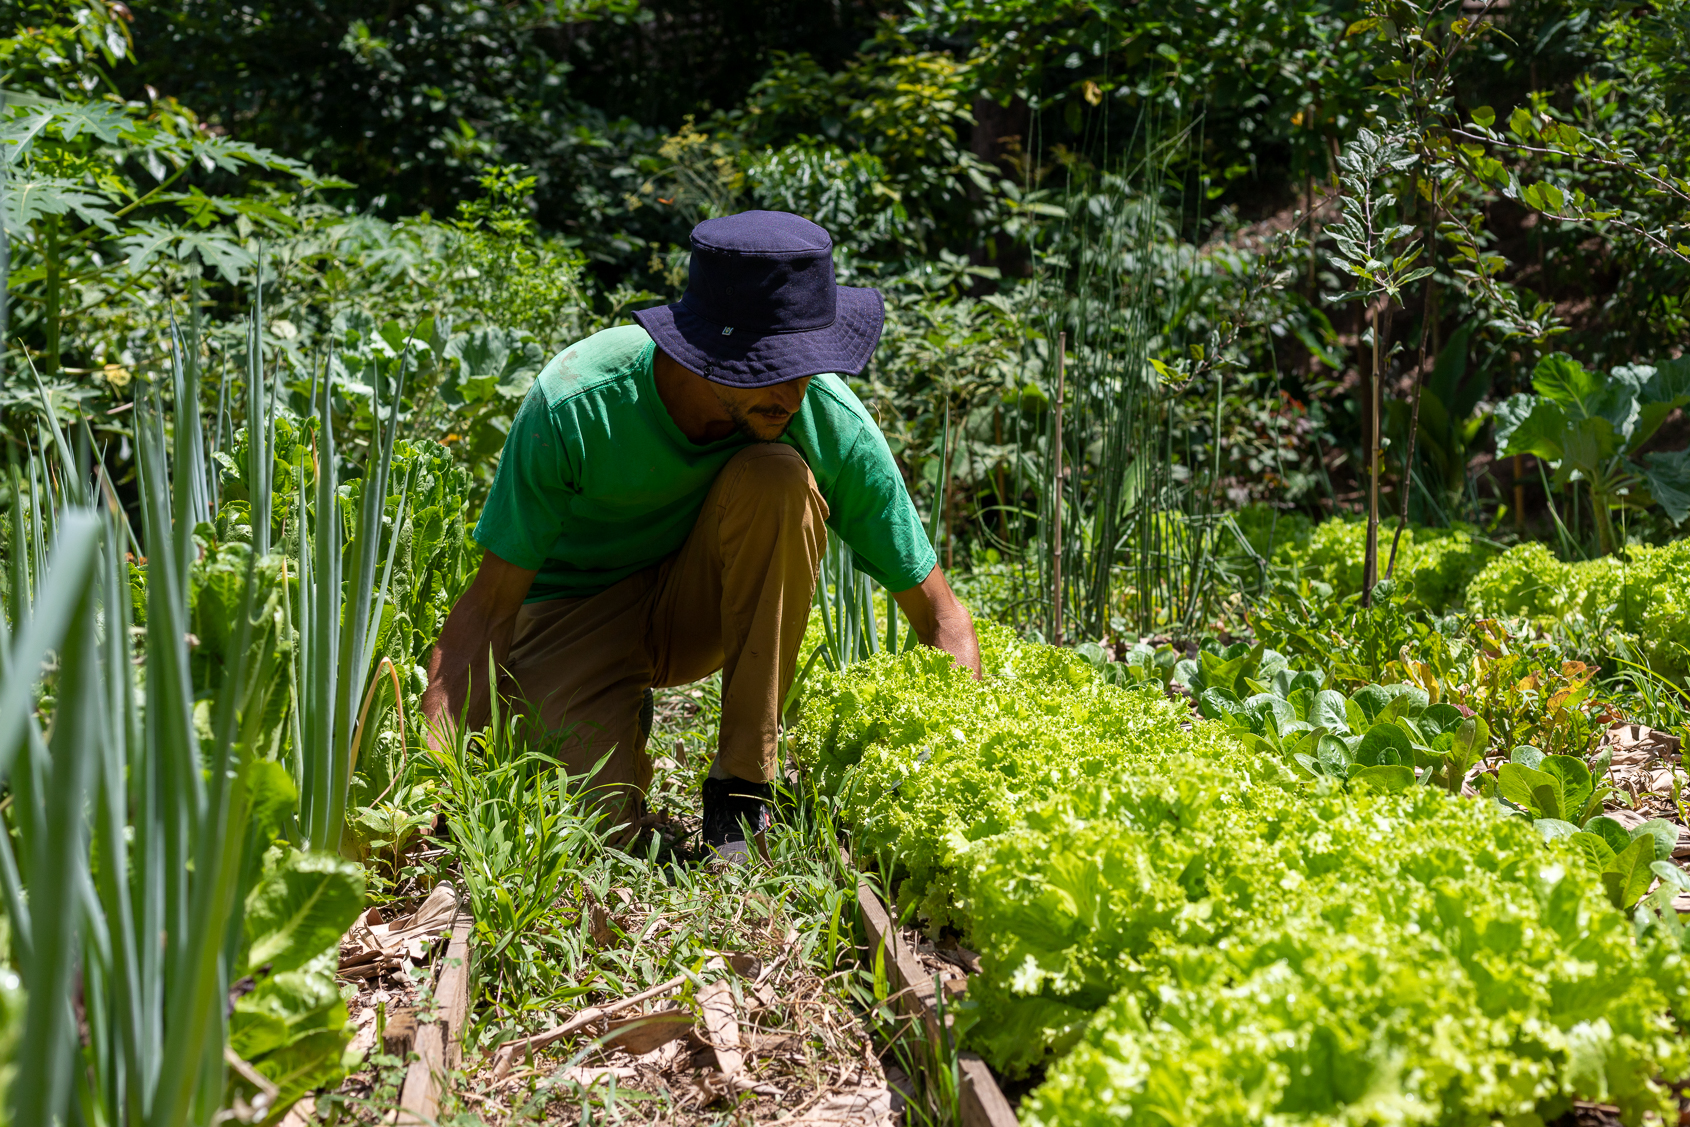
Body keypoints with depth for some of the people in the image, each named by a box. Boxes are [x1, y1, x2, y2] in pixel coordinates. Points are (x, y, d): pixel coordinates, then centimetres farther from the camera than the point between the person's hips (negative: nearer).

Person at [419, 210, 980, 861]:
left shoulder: (830, 419, -25)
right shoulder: (575, 400, -29)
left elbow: (939, 615, -15)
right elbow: (488, 608, -22)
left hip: (705, 604, 2)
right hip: (578, 609, -1)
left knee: (778, 475, -30)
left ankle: (742, 784, -18)